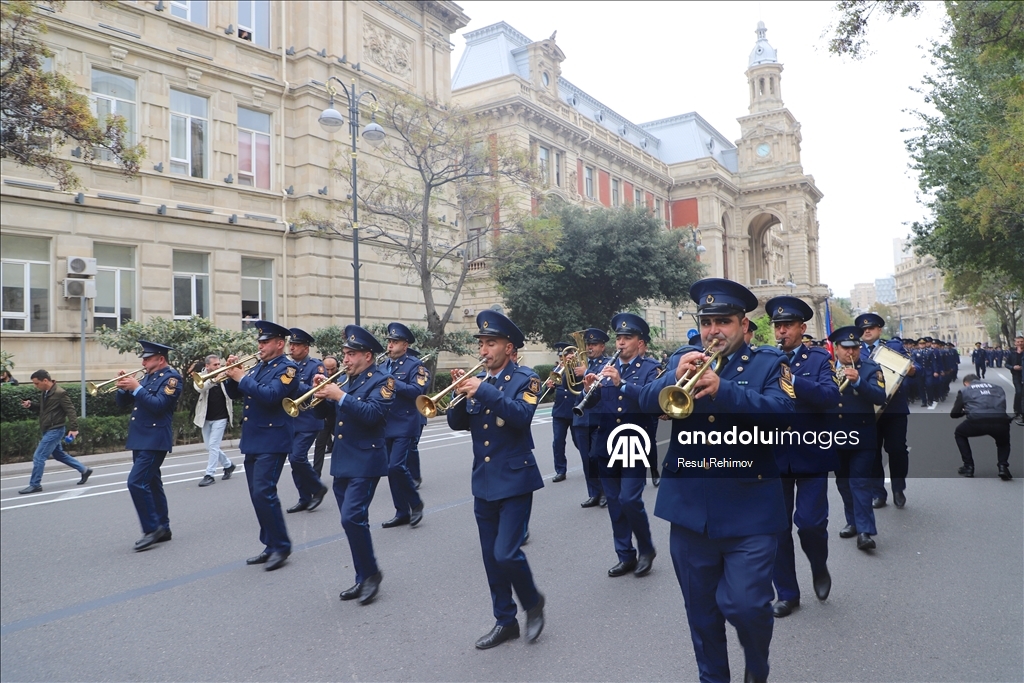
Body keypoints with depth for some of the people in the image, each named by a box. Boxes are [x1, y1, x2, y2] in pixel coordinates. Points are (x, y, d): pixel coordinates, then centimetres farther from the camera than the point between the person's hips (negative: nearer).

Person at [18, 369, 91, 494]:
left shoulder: (60, 393, -19)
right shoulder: (45, 393, 8)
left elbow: (70, 411, -21)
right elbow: (41, 408, 22)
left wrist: (74, 428, -27)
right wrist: (31, 405, 1)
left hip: (54, 430, -10)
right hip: (49, 430, 10)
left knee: (38, 457, -5)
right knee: (58, 454, 19)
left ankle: (35, 485, 6)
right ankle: (84, 470, 26)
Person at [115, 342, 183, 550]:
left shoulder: (171, 377, -9)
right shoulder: (147, 377, 16)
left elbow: (158, 405, -22)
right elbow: (123, 403, 17)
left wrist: (136, 388, -19)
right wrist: (123, 387, -2)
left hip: (154, 440, -9)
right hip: (140, 439, 9)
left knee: (136, 482, -15)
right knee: (151, 483, 12)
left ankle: (152, 529, -6)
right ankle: (162, 528, 20)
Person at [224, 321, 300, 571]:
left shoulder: (287, 368, -9)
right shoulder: (257, 366, 16)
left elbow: (270, 395, -24)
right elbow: (235, 394, 18)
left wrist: (242, 378, -17)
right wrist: (232, 375, 0)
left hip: (272, 441, -9)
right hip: (252, 440, 9)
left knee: (264, 492, -14)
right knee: (258, 495, 11)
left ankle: (281, 546, -3)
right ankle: (270, 546, 20)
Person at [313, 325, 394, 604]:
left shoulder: (382, 380, -8)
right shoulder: (346, 380, 14)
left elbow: (373, 414, -23)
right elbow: (326, 414, 16)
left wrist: (340, 396, -23)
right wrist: (322, 394, -2)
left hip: (365, 462, -8)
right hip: (341, 462, 8)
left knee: (352, 518, -15)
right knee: (353, 521, 11)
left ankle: (371, 573, 4)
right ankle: (363, 579, 21)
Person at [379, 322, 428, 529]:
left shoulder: (415, 365, -6)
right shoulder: (384, 365, 14)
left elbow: (417, 390, -18)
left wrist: (392, 382, -23)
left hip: (404, 425, -7)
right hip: (386, 425, 7)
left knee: (397, 466, -15)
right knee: (391, 469, 8)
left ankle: (416, 503, 7)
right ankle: (402, 512, 19)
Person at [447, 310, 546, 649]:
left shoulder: (525, 379, -7)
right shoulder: (477, 380, 8)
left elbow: (522, 415, -25)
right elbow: (457, 423, 3)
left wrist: (483, 390, -29)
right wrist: (462, 394, -15)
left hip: (515, 480, -6)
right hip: (483, 482, 6)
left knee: (506, 553, -11)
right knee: (491, 557, 11)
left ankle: (533, 602, 17)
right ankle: (505, 621, 26)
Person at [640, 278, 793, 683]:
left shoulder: (768, 362, 1)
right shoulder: (682, 357, 9)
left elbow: (782, 410, -16)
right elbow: (647, 403, -4)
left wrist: (722, 389, -30)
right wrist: (674, 378, -24)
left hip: (749, 509, -3)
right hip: (689, 507, 3)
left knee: (745, 605, -4)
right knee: (701, 612, 14)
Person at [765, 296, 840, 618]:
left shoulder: (819, 358, 1)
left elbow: (831, 395, -16)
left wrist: (792, 379, -29)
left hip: (811, 454, -2)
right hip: (774, 455, 2)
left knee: (810, 521, -7)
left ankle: (819, 568, 26)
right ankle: (786, 594, 21)